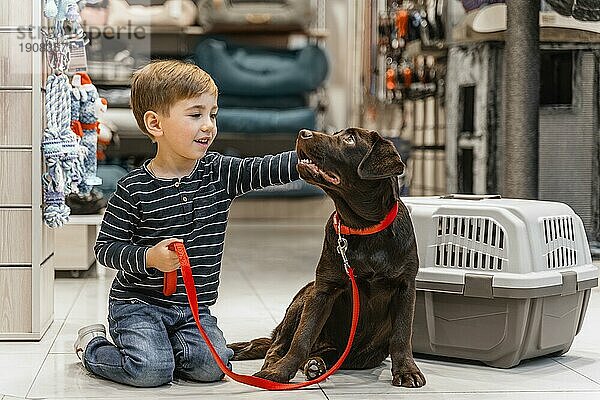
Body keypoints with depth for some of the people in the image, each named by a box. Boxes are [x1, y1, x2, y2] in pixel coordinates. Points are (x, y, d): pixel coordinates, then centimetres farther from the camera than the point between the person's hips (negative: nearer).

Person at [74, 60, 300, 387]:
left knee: (212, 366, -16)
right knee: (152, 371, -21)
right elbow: (105, 246, -8)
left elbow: (268, 169, -11)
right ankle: (93, 345, 10)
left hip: (194, 307, 4)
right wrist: (149, 258, -25)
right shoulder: (135, 189, -12)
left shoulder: (219, 173, 0)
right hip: (138, 302, -4)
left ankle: (155, 345, 13)